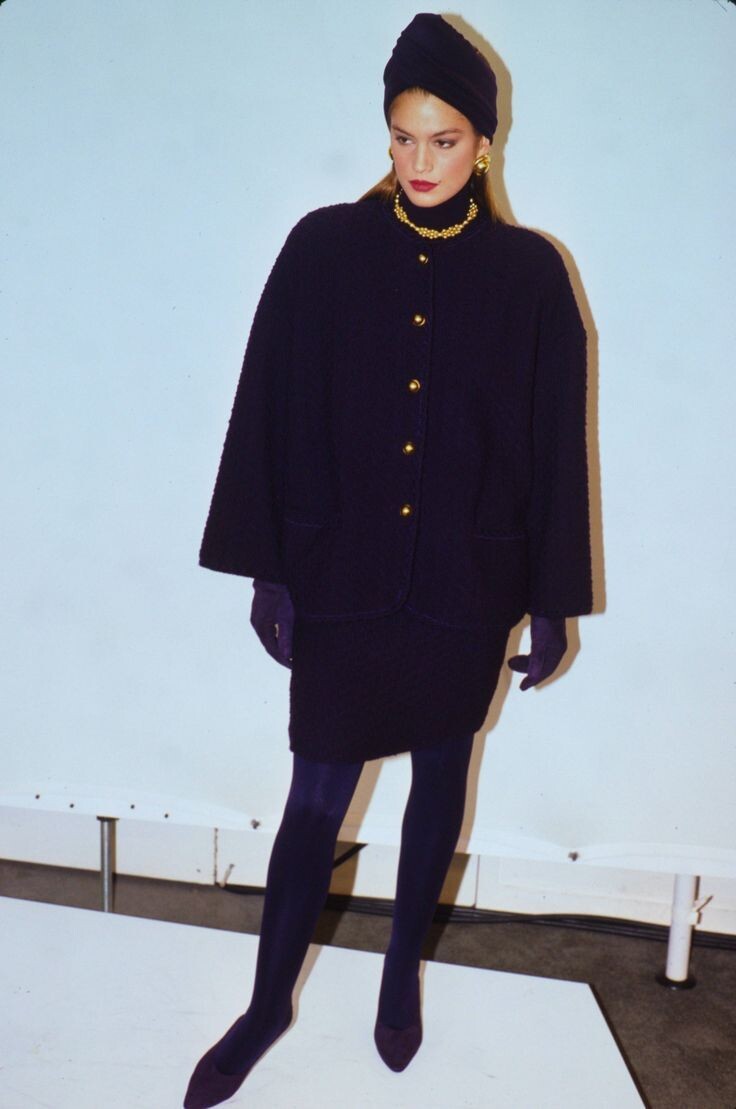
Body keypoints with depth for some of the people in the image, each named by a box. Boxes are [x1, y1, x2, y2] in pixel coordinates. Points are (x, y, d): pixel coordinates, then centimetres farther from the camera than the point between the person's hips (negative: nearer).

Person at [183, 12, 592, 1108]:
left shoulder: (529, 272, -2)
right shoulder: (324, 249, -3)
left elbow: (557, 445, 0)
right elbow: (269, 414, -2)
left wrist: (552, 600, 0)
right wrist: (266, 569, -3)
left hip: (468, 580, 1)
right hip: (341, 572, -1)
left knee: (439, 774, 16)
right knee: (317, 794, 6)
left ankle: (404, 964, 41)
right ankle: (269, 1004, 28)